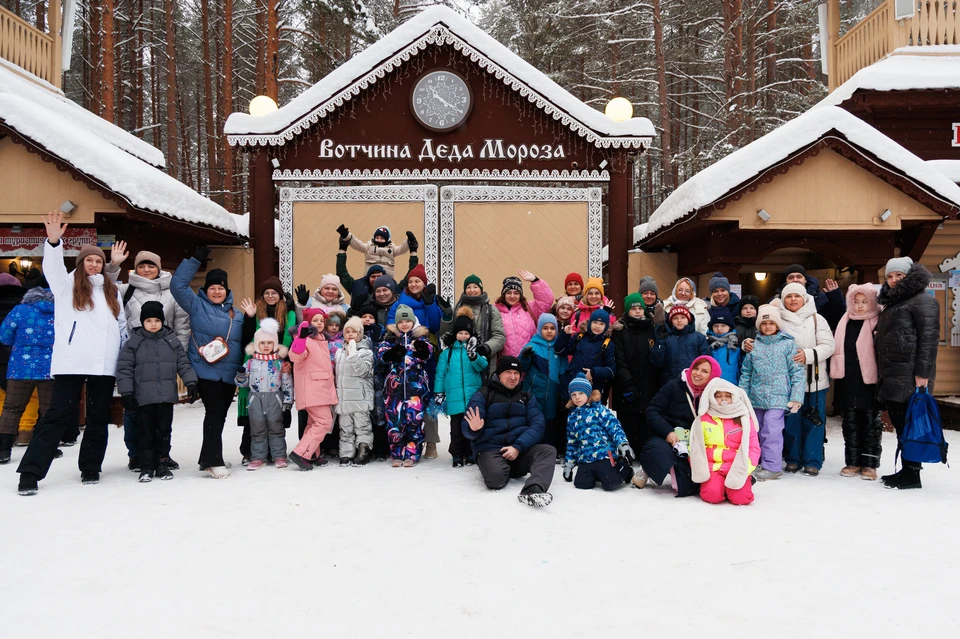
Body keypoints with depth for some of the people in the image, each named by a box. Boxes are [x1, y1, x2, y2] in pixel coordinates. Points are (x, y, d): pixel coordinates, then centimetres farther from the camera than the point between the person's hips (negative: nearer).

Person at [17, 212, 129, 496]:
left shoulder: (111, 290, 18)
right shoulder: (66, 283, 8)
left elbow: (122, 324, 21)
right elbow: (53, 265, -14)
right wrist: (53, 242, -33)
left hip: (105, 364, 4)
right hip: (71, 362, -4)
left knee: (98, 418, 8)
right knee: (58, 415, -6)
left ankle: (90, 468, 20)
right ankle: (30, 473, -1)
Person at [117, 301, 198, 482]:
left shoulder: (172, 340, 5)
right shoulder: (133, 342, -2)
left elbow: (183, 363, 8)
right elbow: (124, 369, -2)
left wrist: (191, 383, -1)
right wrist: (126, 393, -6)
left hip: (166, 397, 2)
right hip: (143, 398, -2)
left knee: (164, 432, 10)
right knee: (145, 433, 6)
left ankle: (162, 464, 22)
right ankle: (146, 468, 14)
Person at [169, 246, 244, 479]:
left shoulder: (236, 314, 14)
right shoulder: (197, 306, 1)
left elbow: (244, 343, 20)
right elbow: (178, 284, -9)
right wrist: (195, 260, -10)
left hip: (230, 374, 5)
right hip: (206, 371, -5)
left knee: (220, 415, 11)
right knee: (214, 413, -10)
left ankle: (208, 458, 24)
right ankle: (213, 461, -5)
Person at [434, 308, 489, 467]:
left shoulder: (476, 349, 4)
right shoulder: (447, 352, 5)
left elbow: (482, 366, -11)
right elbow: (440, 373, 7)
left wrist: (473, 355, -27)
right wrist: (438, 393, 3)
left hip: (473, 397, 0)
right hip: (455, 398, 0)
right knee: (456, 428, 5)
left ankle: (470, 453, 19)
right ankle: (457, 455, 14)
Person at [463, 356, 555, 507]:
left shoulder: (527, 397, 14)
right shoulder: (483, 395, 3)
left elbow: (537, 425, -1)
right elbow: (467, 429, -4)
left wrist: (518, 447, -17)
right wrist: (474, 429, -30)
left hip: (522, 449, 3)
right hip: (490, 448, -3)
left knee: (549, 451, -24)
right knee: (496, 478, -33)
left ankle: (532, 491, -44)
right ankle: (489, 467, 2)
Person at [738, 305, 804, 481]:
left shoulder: (788, 343, 0)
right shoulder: (754, 345, 9)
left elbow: (798, 372, -2)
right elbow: (746, 372, 12)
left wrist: (796, 397, -8)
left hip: (777, 397, -4)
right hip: (757, 397, 4)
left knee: (771, 431, -11)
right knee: (759, 431, 13)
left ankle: (771, 466, -2)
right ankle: (760, 462, 26)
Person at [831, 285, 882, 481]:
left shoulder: (877, 322, -6)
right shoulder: (845, 321, 9)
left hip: (869, 382, -4)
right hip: (847, 382, 5)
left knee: (871, 423, 6)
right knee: (850, 424, 10)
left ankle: (870, 464, 13)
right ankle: (853, 462, 19)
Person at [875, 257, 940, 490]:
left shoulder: (922, 301, -6)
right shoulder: (891, 303, 22)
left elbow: (929, 338, -14)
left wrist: (922, 373, -20)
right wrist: (881, 371, 20)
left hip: (909, 375, -9)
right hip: (891, 375, 9)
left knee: (910, 423, -5)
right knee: (899, 422, 11)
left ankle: (912, 473, 0)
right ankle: (906, 470, 18)